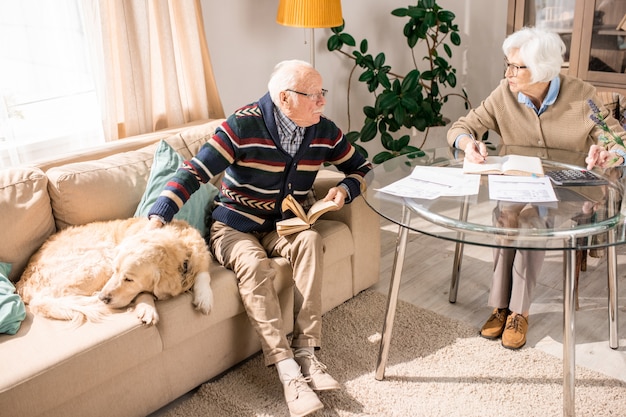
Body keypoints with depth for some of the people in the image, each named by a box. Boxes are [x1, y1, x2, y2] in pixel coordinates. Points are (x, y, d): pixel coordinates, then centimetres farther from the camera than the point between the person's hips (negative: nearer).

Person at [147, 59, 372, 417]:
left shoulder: (324, 131, -2)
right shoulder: (243, 126, -17)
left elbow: (363, 169, 10)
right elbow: (194, 173, -21)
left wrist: (345, 190, -13)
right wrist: (157, 219, -32)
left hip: (284, 226, 4)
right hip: (234, 226, -3)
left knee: (310, 240, -29)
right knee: (254, 263, -34)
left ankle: (305, 349, -27)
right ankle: (288, 369, -32)